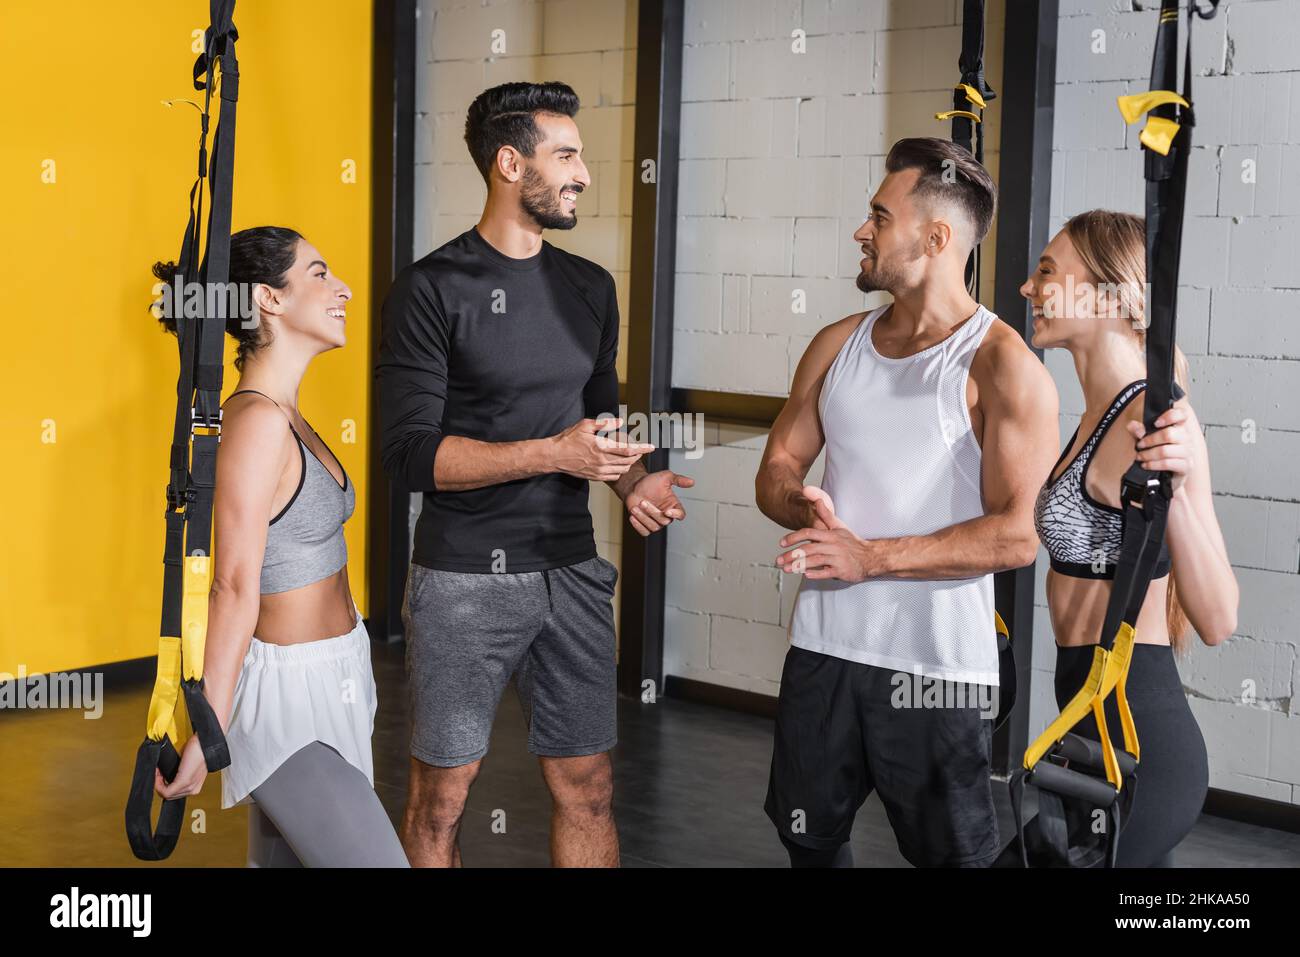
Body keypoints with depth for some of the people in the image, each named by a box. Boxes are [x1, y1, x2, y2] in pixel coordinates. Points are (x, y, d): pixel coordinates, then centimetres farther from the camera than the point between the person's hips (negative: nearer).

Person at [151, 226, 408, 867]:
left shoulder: (283, 416, 10)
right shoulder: (257, 422, -19)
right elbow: (234, 587, -21)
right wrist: (206, 732, -20)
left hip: (330, 681, 9)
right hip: (290, 692, -9)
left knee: (281, 859, 13)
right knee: (378, 859, -8)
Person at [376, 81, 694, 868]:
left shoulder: (590, 288, 9)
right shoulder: (433, 289, -9)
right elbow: (413, 454, -15)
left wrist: (633, 481, -3)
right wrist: (554, 455, -23)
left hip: (571, 573, 5)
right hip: (463, 580, -5)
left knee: (588, 788, 9)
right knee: (443, 796, 6)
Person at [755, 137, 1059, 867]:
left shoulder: (1002, 366, -11)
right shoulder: (838, 345, 8)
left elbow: (1019, 534, -17)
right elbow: (779, 468, 12)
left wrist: (871, 557, -18)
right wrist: (808, 511, -12)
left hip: (937, 667, -5)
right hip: (824, 648, 6)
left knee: (950, 851, 7)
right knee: (809, 836, 18)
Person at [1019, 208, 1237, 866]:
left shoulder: (1154, 420, -19)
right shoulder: (1106, 411, 10)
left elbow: (1217, 621, -25)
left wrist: (1180, 486, -37)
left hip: (1131, 738, -10)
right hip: (1108, 727, 10)